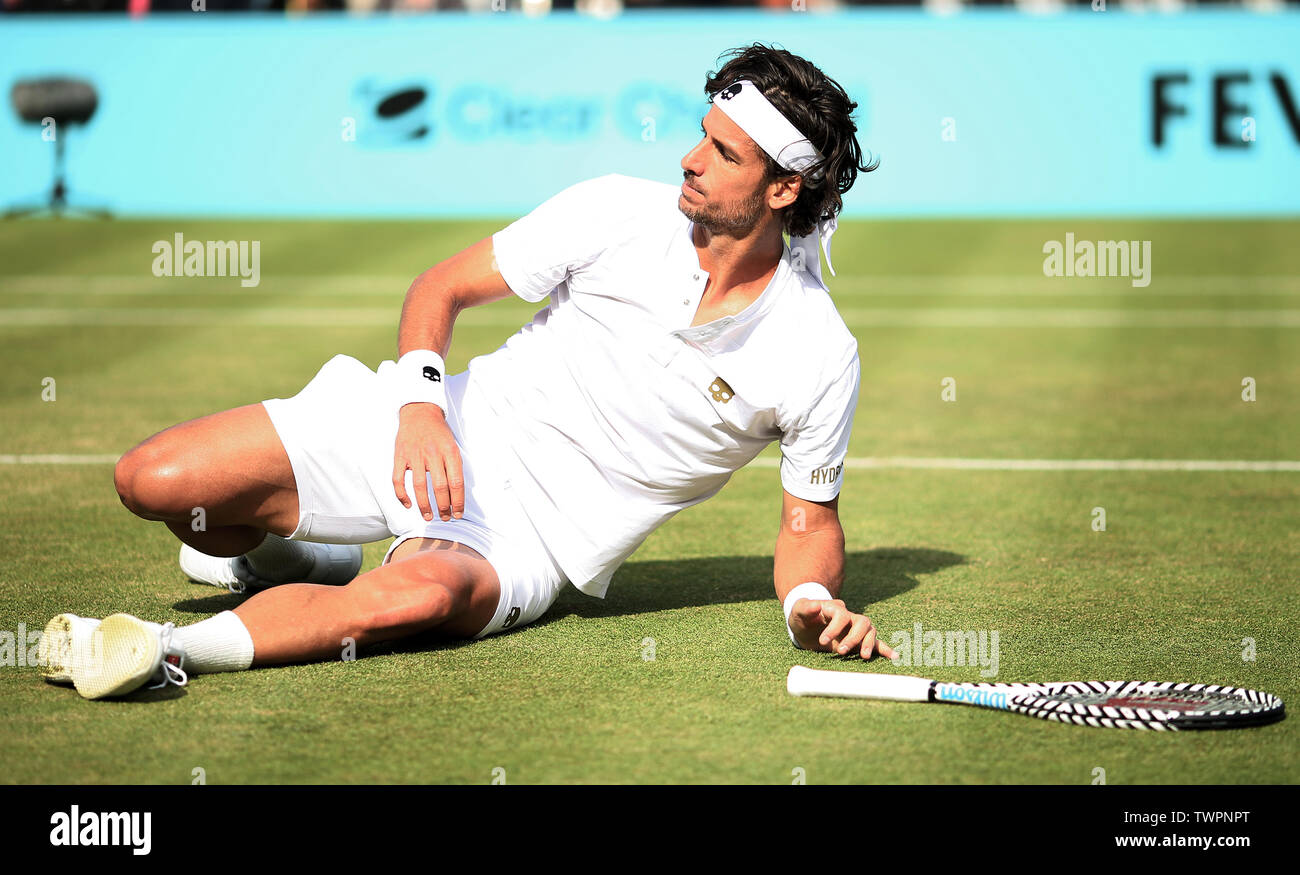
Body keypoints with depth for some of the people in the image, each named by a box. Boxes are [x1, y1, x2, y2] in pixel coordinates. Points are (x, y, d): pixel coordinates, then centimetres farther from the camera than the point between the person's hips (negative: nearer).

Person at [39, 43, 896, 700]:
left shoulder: (819, 355, -8)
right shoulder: (620, 211, -6)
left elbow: (810, 523, 5)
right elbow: (441, 286, 1)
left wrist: (812, 601, -19)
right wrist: (422, 399, -20)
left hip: (533, 540, -3)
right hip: (448, 438, 3)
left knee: (419, 595, -42)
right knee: (153, 480, -12)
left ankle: (170, 652, -46)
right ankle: (275, 551, 20)